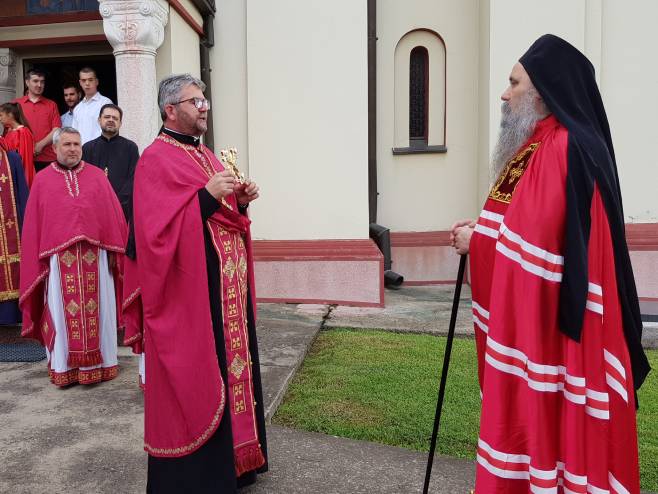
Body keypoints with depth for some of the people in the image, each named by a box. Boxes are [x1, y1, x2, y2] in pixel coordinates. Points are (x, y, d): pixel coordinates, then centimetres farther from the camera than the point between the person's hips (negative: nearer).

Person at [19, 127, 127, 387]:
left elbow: (113, 214, 7)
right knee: (63, 313, 4)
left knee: (97, 309, 6)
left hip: (95, 255, 0)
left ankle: (99, 362, 18)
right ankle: (64, 366, 15)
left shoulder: (97, 176, 9)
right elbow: (33, 224, 8)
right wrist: (37, 258, 3)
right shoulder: (42, 180, 9)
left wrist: (113, 250, 3)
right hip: (59, 258, 0)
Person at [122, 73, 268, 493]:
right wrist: (206, 195, -21)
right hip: (188, 290, -8)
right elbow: (158, 226, -18)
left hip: (226, 287, 9)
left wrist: (241, 200, 3)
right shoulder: (156, 159, -7)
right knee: (192, 378, -1)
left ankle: (230, 459, 30)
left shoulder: (207, 157, 18)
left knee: (228, 366, 14)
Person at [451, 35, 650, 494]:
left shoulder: (562, 148, -18)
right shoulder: (543, 144, 14)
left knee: (550, 415, 3)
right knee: (532, 410, 18)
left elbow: (535, 236, -23)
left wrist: (477, 241, -8)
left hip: (553, 316, -10)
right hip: (534, 312, 10)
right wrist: (482, 228, 4)